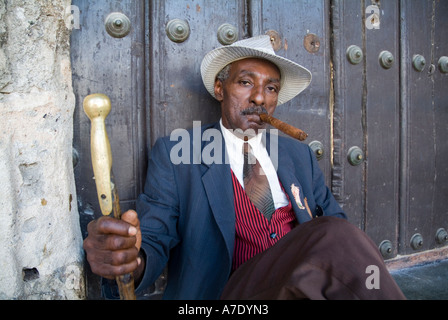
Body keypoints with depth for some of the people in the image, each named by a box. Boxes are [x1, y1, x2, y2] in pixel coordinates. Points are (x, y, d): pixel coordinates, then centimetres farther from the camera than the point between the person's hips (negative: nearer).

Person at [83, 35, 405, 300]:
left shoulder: (300, 155, 17)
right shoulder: (173, 154, 2)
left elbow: (336, 218, 16)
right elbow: (154, 242, -3)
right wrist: (129, 258, -28)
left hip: (308, 285, 5)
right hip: (231, 291, -4)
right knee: (332, 232, -27)